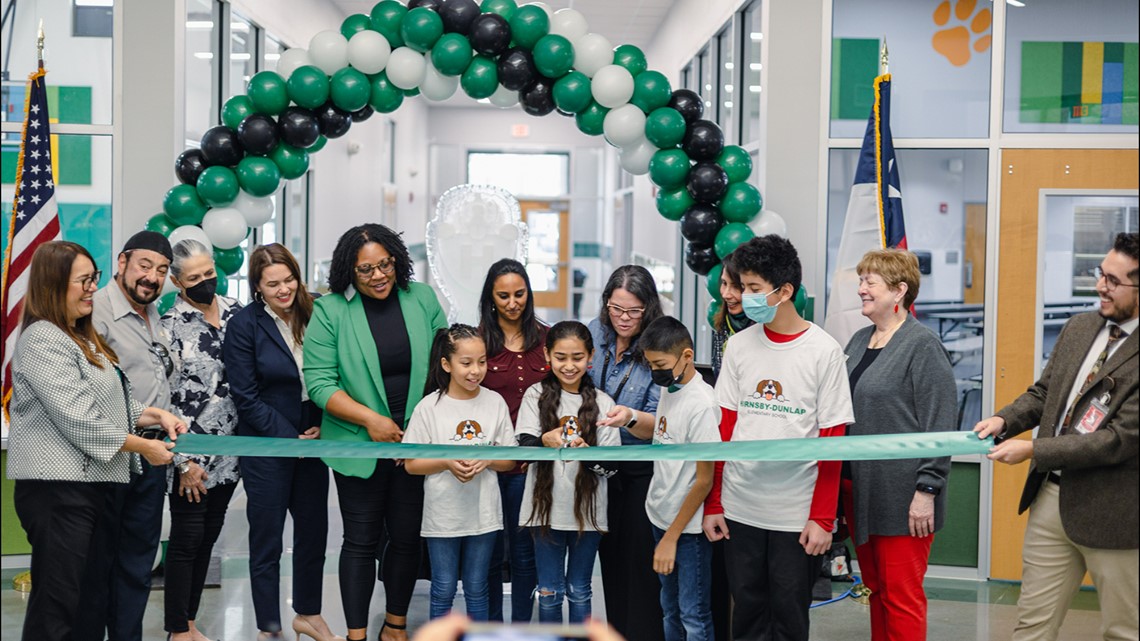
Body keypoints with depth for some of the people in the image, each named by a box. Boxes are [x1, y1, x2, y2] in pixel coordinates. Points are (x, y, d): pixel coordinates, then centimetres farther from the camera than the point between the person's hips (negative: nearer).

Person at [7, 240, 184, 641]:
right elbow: (76, 418, -19)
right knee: (56, 606, -5)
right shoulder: (43, 339, -13)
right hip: (57, 487, -10)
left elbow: (109, 404, 24)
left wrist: (156, 415, 7)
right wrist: (142, 446, -13)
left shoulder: (80, 337, 19)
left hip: (90, 483, 10)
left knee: (82, 599, 11)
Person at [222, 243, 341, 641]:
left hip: (313, 441, 4)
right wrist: (291, 437, -12)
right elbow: (246, 397, -11)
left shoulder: (314, 315, -1)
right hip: (266, 446, -4)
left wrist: (320, 427, -5)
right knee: (266, 540, 5)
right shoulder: (243, 326, -11)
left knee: (314, 531, 13)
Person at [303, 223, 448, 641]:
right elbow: (319, 382, -10)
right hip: (360, 446, -2)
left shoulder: (422, 300, 2)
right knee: (362, 541, 5)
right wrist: (371, 419, -17)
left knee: (407, 538, 11)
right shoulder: (330, 311, -6)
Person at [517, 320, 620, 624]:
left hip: (587, 510, 1)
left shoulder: (602, 402, 1)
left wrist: (586, 451, -24)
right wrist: (545, 441, -33)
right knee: (549, 592, 9)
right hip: (547, 508, 0)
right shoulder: (536, 396, 0)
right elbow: (524, 447, -11)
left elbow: (611, 465, -3)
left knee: (579, 592, 12)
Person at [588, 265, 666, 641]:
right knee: (610, 554, 15)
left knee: (640, 559, -3)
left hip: (643, 469, -5)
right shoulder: (595, 333, 0)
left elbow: (660, 421, -17)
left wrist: (631, 418, -35)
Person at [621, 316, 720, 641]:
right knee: (670, 609, 18)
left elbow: (704, 480, -19)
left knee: (693, 614, 0)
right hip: (661, 516, 8)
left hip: (689, 526, -8)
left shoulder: (702, 404, -21)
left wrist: (671, 537, -15)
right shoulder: (668, 389, 4)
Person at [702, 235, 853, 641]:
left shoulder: (824, 351, -6)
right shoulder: (739, 346, 5)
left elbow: (832, 443, -6)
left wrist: (822, 517, -10)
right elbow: (723, 429, 7)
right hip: (740, 508, 3)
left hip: (798, 512, -3)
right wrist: (712, 504, 4)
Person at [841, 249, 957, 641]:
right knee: (876, 589, 15)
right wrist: (842, 483, 16)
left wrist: (927, 490, -18)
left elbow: (940, 425, -15)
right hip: (859, 489, 8)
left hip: (901, 497, -8)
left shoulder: (923, 346, -10)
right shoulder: (860, 341, 13)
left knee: (901, 595, -1)